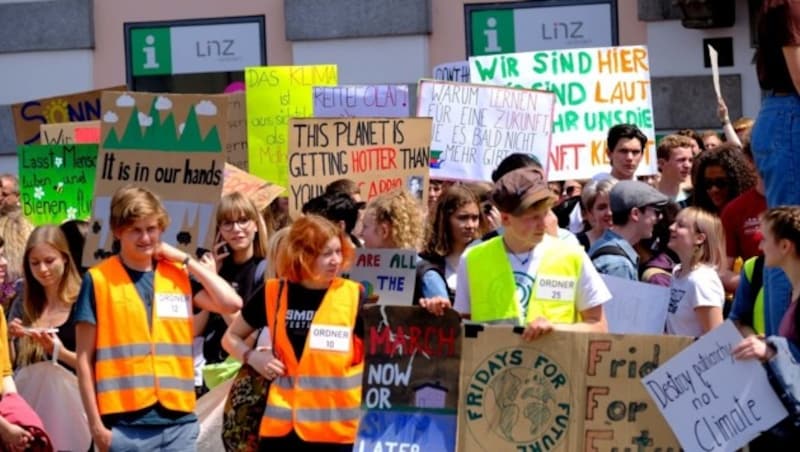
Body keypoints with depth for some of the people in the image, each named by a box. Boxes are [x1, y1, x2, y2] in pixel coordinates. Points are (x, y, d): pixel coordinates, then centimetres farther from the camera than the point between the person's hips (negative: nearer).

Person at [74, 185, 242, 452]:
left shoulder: (179, 276, 11)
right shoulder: (98, 280, 0)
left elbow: (231, 303, -2)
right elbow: (85, 359, 0)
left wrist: (185, 260, 1)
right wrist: (95, 424, -6)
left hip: (178, 421, 3)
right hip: (125, 424, -3)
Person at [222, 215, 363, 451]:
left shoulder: (355, 296, -2)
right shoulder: (273, 294, 4)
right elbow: (231, 337, 17)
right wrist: (252, 357, -3)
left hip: (338, 429, -2)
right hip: (283, 426, 2)